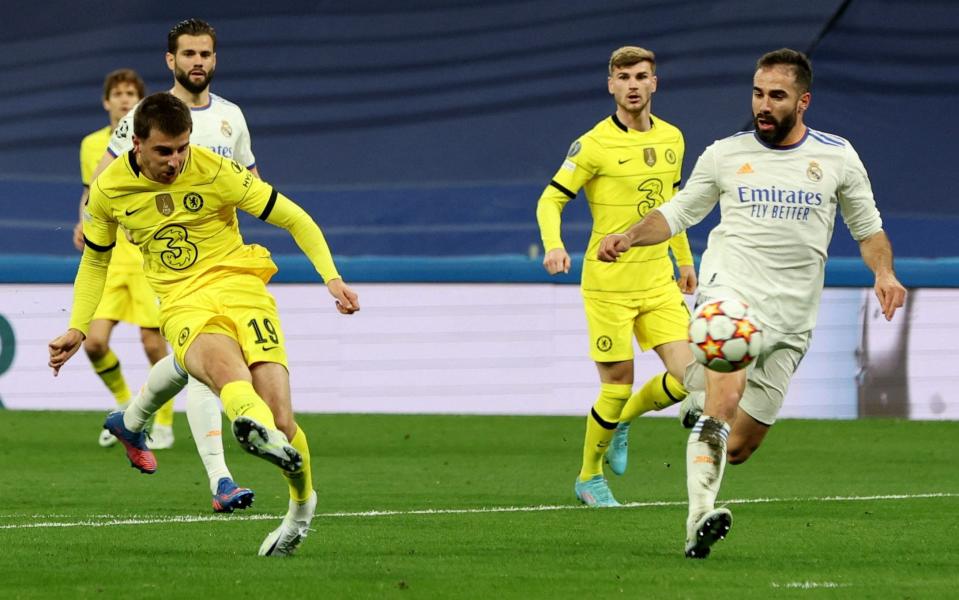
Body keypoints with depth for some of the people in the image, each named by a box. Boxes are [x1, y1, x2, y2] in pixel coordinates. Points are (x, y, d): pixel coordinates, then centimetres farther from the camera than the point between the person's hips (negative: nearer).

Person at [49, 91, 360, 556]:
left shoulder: (216, 172, -6)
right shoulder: (108, 190, 2)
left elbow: (295, 219, 1)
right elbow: (95, 260, 22)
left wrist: (332, 278, -8)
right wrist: (77, 329, 15)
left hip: (237, 285, -1)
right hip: (181, 304, 1)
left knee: (281, 421, -15)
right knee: (221, 360, -39)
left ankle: (301, 504, 16)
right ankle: (258, 430, -71)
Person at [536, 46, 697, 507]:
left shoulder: (671, 139, 8)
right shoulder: (594, 145, -10)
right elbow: (550, 200, -9)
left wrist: (684, 260, 27)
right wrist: (553, 245, -28)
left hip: (658, 280, 5)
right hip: (609, 282, -5)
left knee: (685, 376, -6)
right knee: (618, 385, -3)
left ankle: (623, 421, 24)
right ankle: (589, 478, 20)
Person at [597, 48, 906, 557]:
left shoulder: (836, 157, 9)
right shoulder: (725, 155, 9)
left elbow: (867, 228, 17)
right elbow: (680, 211, 19)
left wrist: (884, 273, -2)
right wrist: (628, 238, 2)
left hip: (790, 318, 2)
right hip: (731, 287, -2)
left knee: (739, 445, 1)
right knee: (725, 397, -31)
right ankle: (699, 518, -38)